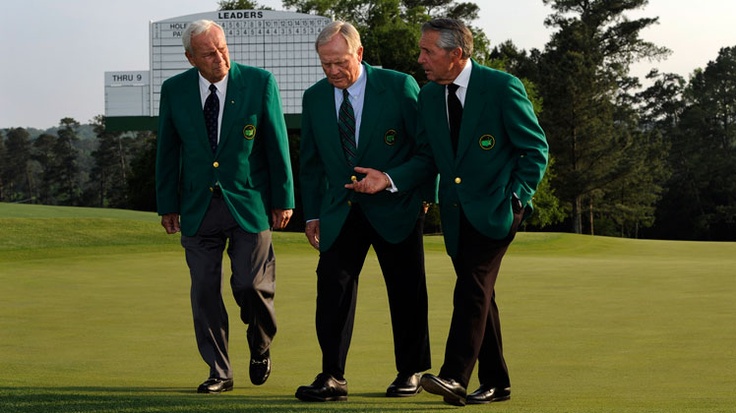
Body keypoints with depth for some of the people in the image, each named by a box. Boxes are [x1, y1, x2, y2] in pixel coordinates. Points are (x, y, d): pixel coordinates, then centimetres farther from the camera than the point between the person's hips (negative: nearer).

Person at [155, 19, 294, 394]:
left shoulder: (260, 82, -5)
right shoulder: (174, 90, 1)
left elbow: (277, 143, -1)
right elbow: (167, 150, 9)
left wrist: (283, 198, -1)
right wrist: (167, 205, 8)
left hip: (249, 204, -2)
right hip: (198, 207, 2)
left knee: (251, 285, -5)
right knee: (204, 292, 3)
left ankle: (260, 346, 26)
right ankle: (219, 373, 15)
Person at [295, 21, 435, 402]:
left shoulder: (399, 87, -10)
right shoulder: (314, 98, 2)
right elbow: (310, 162, 12)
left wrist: (392, 180, -18)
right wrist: (312, 214, 9)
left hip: (395, 206, -3)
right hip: (340, 212, 3)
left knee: (406, 291, 6)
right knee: (332, 284, -10)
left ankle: (411, 372, 21)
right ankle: (332, 377, -8)